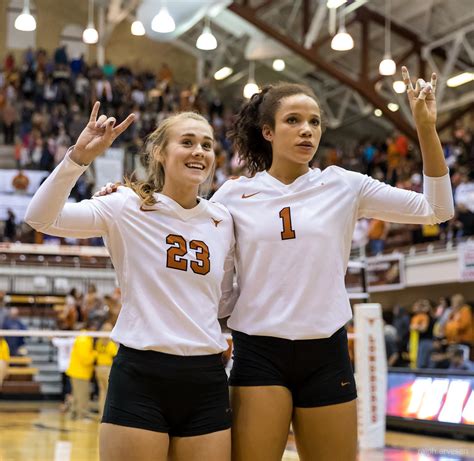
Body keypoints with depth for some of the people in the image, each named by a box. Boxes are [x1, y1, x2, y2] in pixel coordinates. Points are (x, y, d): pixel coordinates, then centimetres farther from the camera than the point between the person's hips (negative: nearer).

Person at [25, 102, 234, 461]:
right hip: (140, 377, -4)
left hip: (207, 380, 4)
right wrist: (79, 157, -26)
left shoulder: (223, 221, 10)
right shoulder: (128, 207, -3)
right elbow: (41, 217, -18)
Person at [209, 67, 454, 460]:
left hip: (326, 354, 2)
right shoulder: (233, 195, 1)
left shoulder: (343, 186, 3)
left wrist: (426, 128, -6)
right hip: (259, 354, -1)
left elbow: (436, 210, 3)